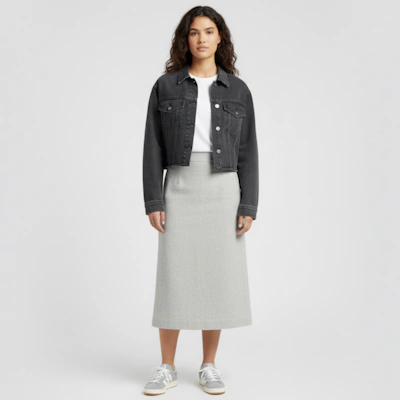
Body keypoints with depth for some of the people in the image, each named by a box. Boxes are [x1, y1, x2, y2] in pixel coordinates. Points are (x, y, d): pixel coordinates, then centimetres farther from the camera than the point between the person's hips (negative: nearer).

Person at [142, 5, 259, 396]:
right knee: (173, 276, 0)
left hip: (223, 190, 1)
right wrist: (153, 201, -7)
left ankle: (209, 366, 18)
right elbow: (153, 148, 1)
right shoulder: (166, 86, 4)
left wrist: (248, 206, -3)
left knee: (218, 275, 3)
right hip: (179, 189, 0)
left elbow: (247, 152, 4)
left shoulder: (237, 90, 6)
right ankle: (167, 368, 14)